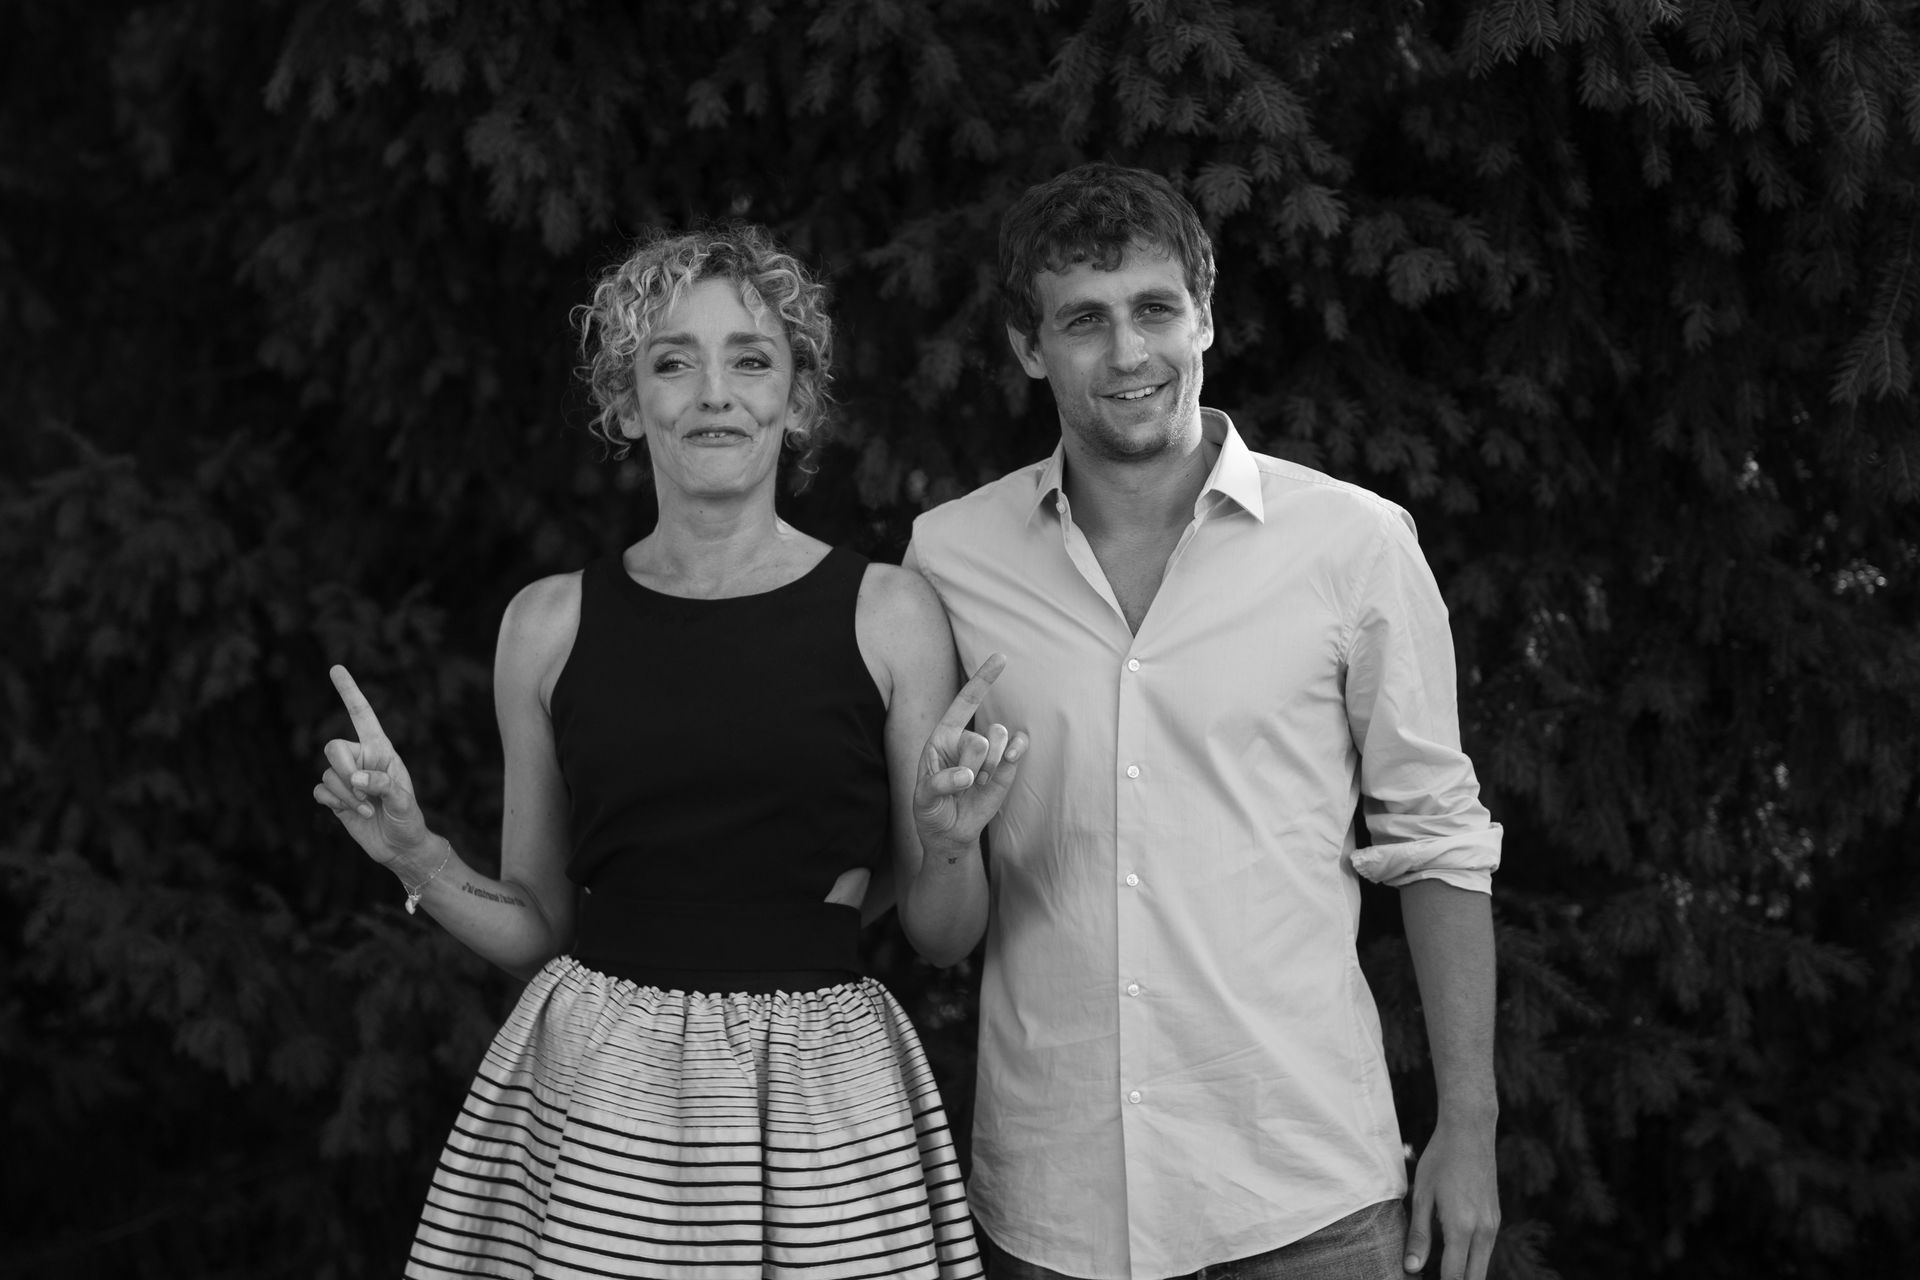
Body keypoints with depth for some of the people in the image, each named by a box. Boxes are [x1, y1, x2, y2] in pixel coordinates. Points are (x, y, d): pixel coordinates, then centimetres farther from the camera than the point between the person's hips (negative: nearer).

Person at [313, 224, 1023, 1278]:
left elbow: (943, 937, 4)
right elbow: (536, 926, 11)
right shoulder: (550, 623, 3)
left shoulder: (888, 613, -2)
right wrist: (414, 856, -5)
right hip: (594, 1100, 1)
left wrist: (948, 840, -16)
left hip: (821, 1104, -1)